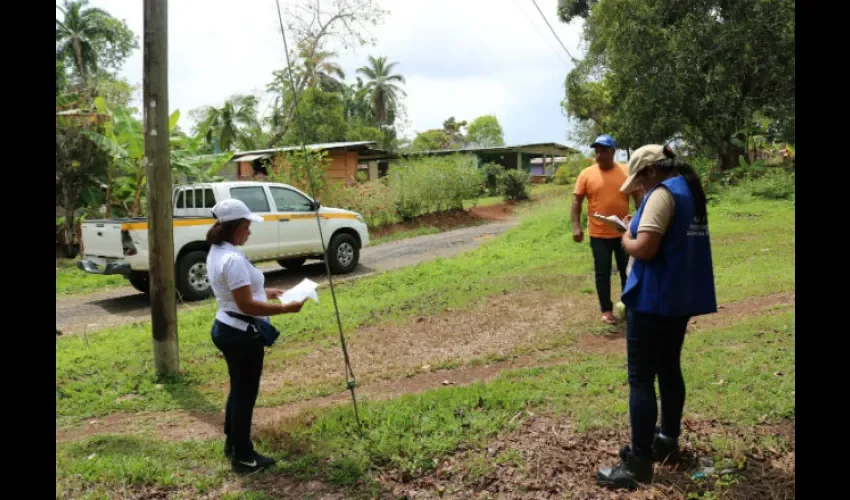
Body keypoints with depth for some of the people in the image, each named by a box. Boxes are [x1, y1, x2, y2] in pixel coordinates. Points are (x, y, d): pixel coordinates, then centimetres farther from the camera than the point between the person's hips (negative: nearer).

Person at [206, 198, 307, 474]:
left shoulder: (217, 252, 8)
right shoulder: (233, 259, -25)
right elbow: (247, 306, -27)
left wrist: (265, 292, 18)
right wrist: (285, 308, -25)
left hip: (226, 328, 10)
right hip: (242, 334, -10)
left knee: (238, 390, 23)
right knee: (245, 394, 4)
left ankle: (232, 444, 38)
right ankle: (243, 457, 17)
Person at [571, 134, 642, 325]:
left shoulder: (626, 172, -1)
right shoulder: (587, 174, -4)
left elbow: (638, 197, 6)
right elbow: (577, 201, -3)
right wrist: (576, 227, -11)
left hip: (623, 233, 1)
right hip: (598, 234, -1)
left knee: (627, 271, 12)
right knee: (602, 273, 6)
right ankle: (606, 309, 19)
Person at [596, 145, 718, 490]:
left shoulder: (663, 193, -17)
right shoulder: (690, 190, 12)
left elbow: (644, 249, -24)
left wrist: (626, 239, -4)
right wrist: (635, 231, 11)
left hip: (653, 299, -10)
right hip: (681, 297, 10)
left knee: (641, 379, -4)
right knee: (669, 369, 20)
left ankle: (639, 464, 1)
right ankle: (667, 439, 33)